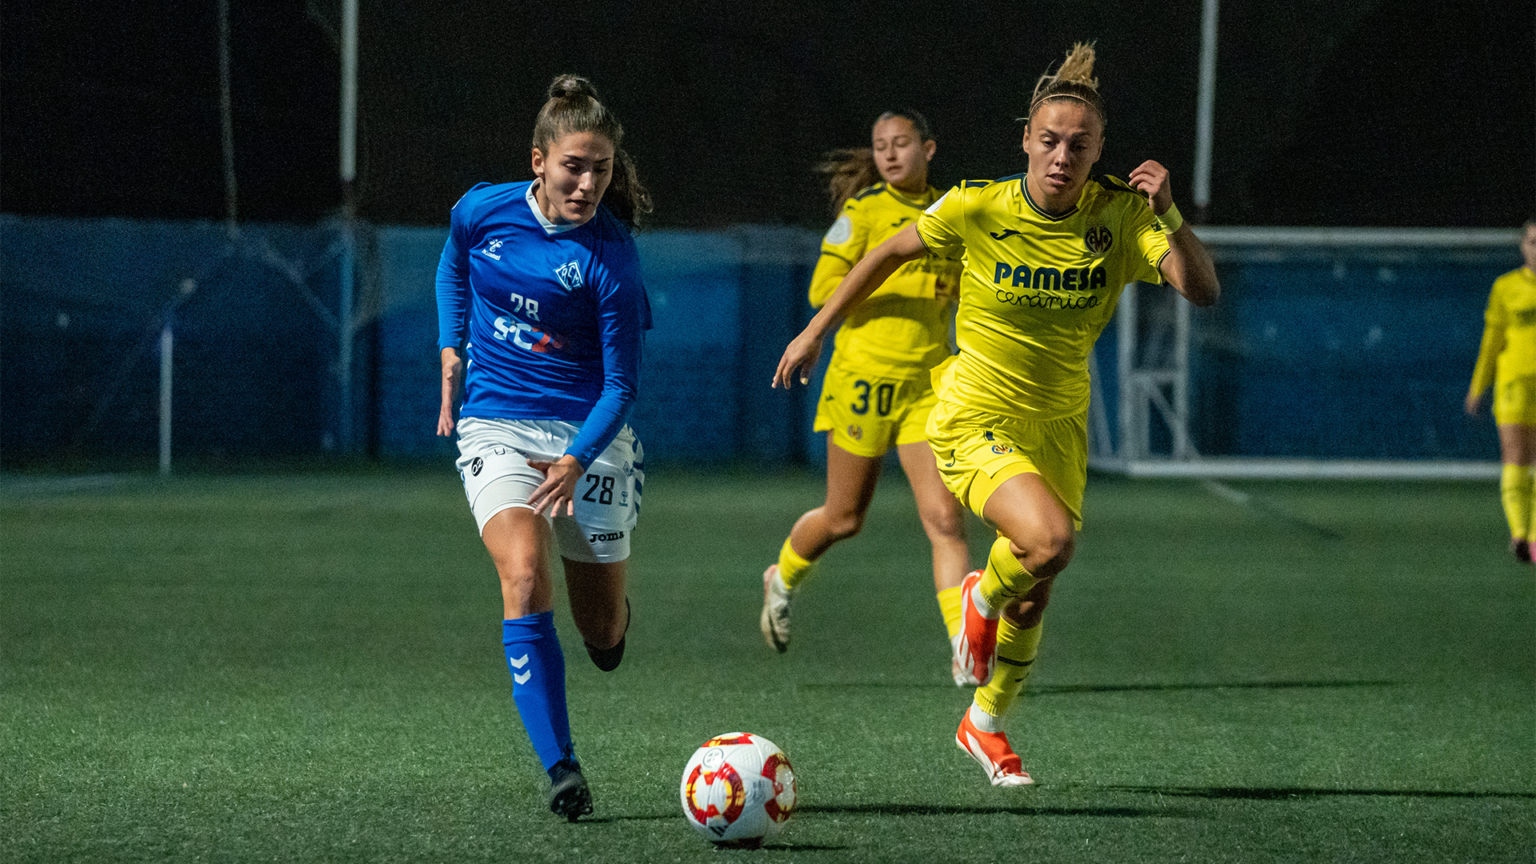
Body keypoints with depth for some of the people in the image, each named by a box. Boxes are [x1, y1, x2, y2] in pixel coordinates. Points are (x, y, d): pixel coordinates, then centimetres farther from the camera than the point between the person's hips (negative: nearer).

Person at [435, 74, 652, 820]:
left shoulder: (611, 258, -15)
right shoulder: (483, 211, -6)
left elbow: (620, 384, -12)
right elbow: (453, 266, 19)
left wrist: (576, 462, -27)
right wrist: (452, 351, 8)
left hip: (588, 435, -1)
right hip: (496, 425, 1)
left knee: (603, 638, 7)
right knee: (524, 576, -26)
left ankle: (608, 605, 48)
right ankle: (560, 770, -26)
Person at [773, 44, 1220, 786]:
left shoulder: (1120, 215, -13)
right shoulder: (977, 208, -16)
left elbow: (1202, 291, -23)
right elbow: (891, 253, 1)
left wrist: (1169, 218, -38)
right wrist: (816, 330, 6)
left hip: (1058, 423, 4)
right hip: (976, 419, -4)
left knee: (1034, 597, 13)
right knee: (1050, 540, -29)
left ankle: (986, 724, 41)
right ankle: (981, 600, 7)